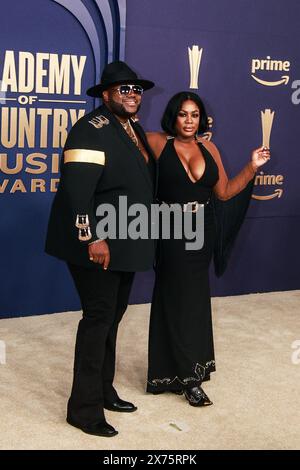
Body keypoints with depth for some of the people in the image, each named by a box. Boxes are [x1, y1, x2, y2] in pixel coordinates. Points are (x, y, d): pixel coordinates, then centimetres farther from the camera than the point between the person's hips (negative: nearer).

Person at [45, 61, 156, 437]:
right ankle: (84, 408, 8)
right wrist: (92, 239, -27)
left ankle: (104, 391, 31)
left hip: (125, 245, 9)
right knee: (98, 319, -4)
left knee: (111, 318, 17)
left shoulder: (135, 131, 14)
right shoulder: (92, 129, -15)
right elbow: (75, 190, -24)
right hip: (98, 245, -9)